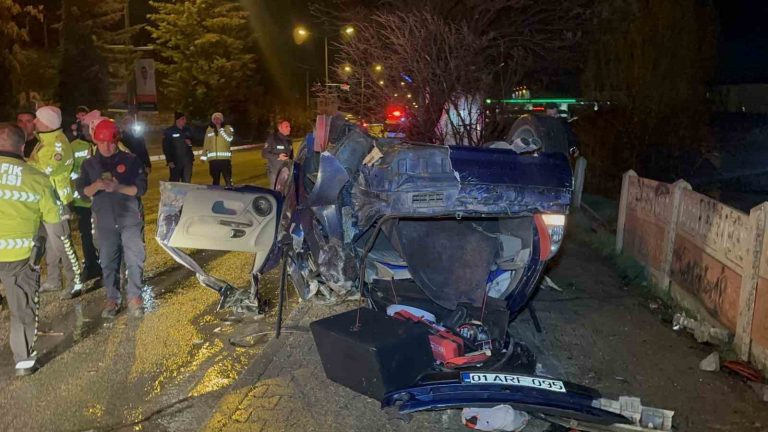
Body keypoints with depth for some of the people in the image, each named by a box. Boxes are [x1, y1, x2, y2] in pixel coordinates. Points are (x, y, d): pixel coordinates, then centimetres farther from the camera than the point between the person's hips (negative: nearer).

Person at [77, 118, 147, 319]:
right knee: (108, 262, 9)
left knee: (134, 260, 2)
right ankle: (112, 298, 23)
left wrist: (118, 187, -24)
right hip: (105, 222, 3)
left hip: (131, 220, -2)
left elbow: (141, 188, -8)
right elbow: (82, 191, 3)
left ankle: (134, 297, 16)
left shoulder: (131, 160, -3)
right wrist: (96, 186, -19)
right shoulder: (89, 164, 6)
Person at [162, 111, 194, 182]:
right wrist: (169, 161, -15)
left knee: (187, 182, 5)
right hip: (175, 162, -4)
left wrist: (190, 142, -3)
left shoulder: (188, 130, 8)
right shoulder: (169, 131, -4)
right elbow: (166, 147, -8)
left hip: (187, 160, 4)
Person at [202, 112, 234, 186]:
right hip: (213, 159, 3)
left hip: (225, 158, -3)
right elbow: (206, 144, 15)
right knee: (215, 180, 11)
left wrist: (220, 129, -12)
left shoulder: (228, 128, 5)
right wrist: (203, 156, 12)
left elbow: (229, 138, -14)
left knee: (228, 179, -11)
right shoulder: (209, 129, 12)